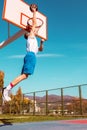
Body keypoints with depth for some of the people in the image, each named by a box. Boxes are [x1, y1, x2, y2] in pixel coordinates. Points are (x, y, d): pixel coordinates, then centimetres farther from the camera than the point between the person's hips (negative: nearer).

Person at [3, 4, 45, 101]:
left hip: (30, 56, 9)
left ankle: (7, 89, -3)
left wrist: (41, 43, 25)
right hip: (31, 56, -9)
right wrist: (34, 12, 16)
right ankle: (7, 89, -27)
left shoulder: (33, 39, 33)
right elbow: (34, 23, 7)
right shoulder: (31, 35, 11)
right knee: (24, 75, -19)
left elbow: (40, 49, 40)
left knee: (24, 75, 3)